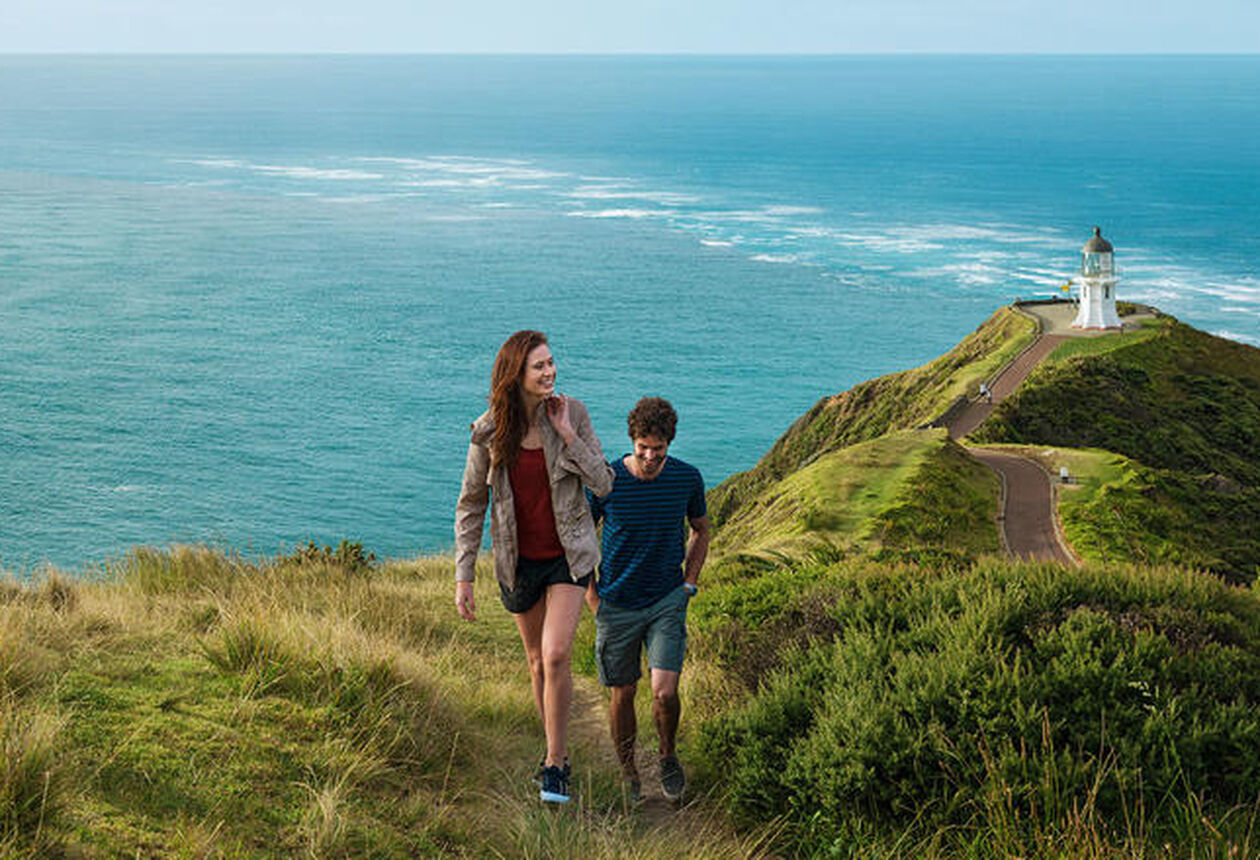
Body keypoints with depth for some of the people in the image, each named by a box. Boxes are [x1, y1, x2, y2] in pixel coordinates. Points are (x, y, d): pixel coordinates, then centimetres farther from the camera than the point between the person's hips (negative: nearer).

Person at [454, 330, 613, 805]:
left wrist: (568, 435, -20)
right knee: (537, 660, 14)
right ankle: (558, 752, 35)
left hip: (568, 554, -1)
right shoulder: (488, 432, -10)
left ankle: (554, 763, -1)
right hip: (519, 561, 1)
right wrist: (463, 576, -4)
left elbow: (603, 484, -10)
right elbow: (470, 506, -2)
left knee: (556, 656, -15)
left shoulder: (571, 413, -10)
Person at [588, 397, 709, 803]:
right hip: (617, 603, 0)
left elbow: (701, 530, 13)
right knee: (623, 693, 8)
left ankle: (667, 755, 17)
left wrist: (689, 585, 5)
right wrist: (592, 598, 0)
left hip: (667, 601, 0)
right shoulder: (606, 481, -13)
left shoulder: (687, 479, -7)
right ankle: (628, 774, 27)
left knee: (665, 692, -13)